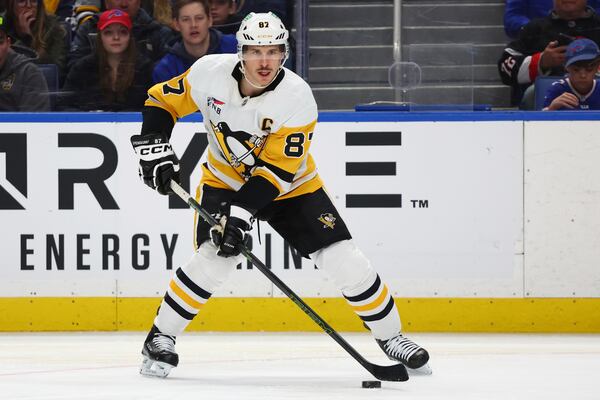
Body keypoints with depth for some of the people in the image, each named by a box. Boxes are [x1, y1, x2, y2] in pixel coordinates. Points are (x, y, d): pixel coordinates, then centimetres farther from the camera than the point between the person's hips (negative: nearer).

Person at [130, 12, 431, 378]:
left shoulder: (297, 97, -27)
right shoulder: (211, 73, -20)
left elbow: (278, 168, -28)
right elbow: (162, 100, -4)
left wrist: (242, 211, -36)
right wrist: (154, 148, -17)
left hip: (290, 183, 0)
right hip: (226, 179, 0)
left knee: (344, 259, -8)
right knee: (215, 258, -24)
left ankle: (390, 336, 11)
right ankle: (160, 340, -9)